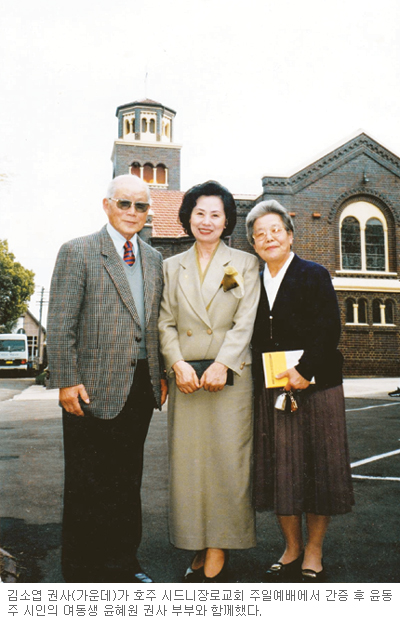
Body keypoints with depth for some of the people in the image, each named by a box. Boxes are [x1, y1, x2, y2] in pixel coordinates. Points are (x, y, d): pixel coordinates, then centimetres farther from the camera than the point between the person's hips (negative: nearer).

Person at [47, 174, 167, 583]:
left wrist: (160, 376, 12)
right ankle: (83, 573, 23)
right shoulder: (77, 252, -5)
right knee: (87, 486, 6)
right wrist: (66, 381, -14)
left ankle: (122, 565, 31)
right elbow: (59, 325, -9)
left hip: (141, 387, 6)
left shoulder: (153, 259, 13)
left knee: (128, 482, 15)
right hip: (94, 389, -6)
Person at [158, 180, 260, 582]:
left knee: (227, 461, -3)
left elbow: (245, 322, -1)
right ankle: (199, 550, 16)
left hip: (230, 376, -2)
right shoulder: (172, 266, 14)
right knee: (187, 462, 4)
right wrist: (178, 364, -8)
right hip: (185, 377, 2)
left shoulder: (244, 264, 8)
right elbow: (165, 323, 8)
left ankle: (218, 556, 8)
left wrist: (222, 365, -14)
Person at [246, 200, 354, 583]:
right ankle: (291, 550, 23)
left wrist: (305, 371, -19)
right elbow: (254, 339, 11)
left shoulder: (314, 276, 0)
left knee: (317, 468, 4)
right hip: (271, 390, 4)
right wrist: (259, 380, -1)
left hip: (314, 386, -3)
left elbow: (329, 329, -10)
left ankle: (313, 553, 19)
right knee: (280, 471, 7)